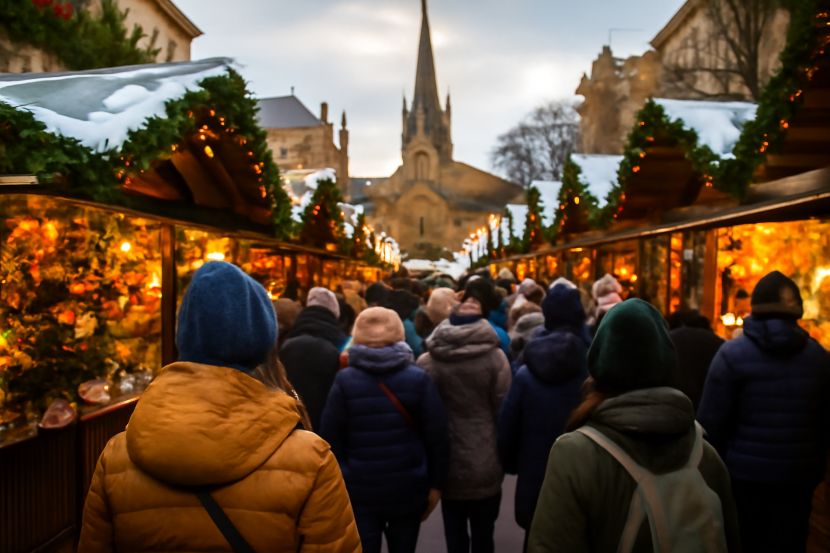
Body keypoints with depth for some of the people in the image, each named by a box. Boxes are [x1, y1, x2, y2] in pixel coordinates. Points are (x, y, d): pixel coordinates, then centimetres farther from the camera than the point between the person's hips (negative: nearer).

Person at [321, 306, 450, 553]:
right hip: (408, 489, 1)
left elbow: (331, 438, -5)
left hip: (359, 489, -1)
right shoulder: (419, 379, -7)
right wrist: (436, 484, 4)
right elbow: (437, 437, -6)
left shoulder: (345, 381, -8)